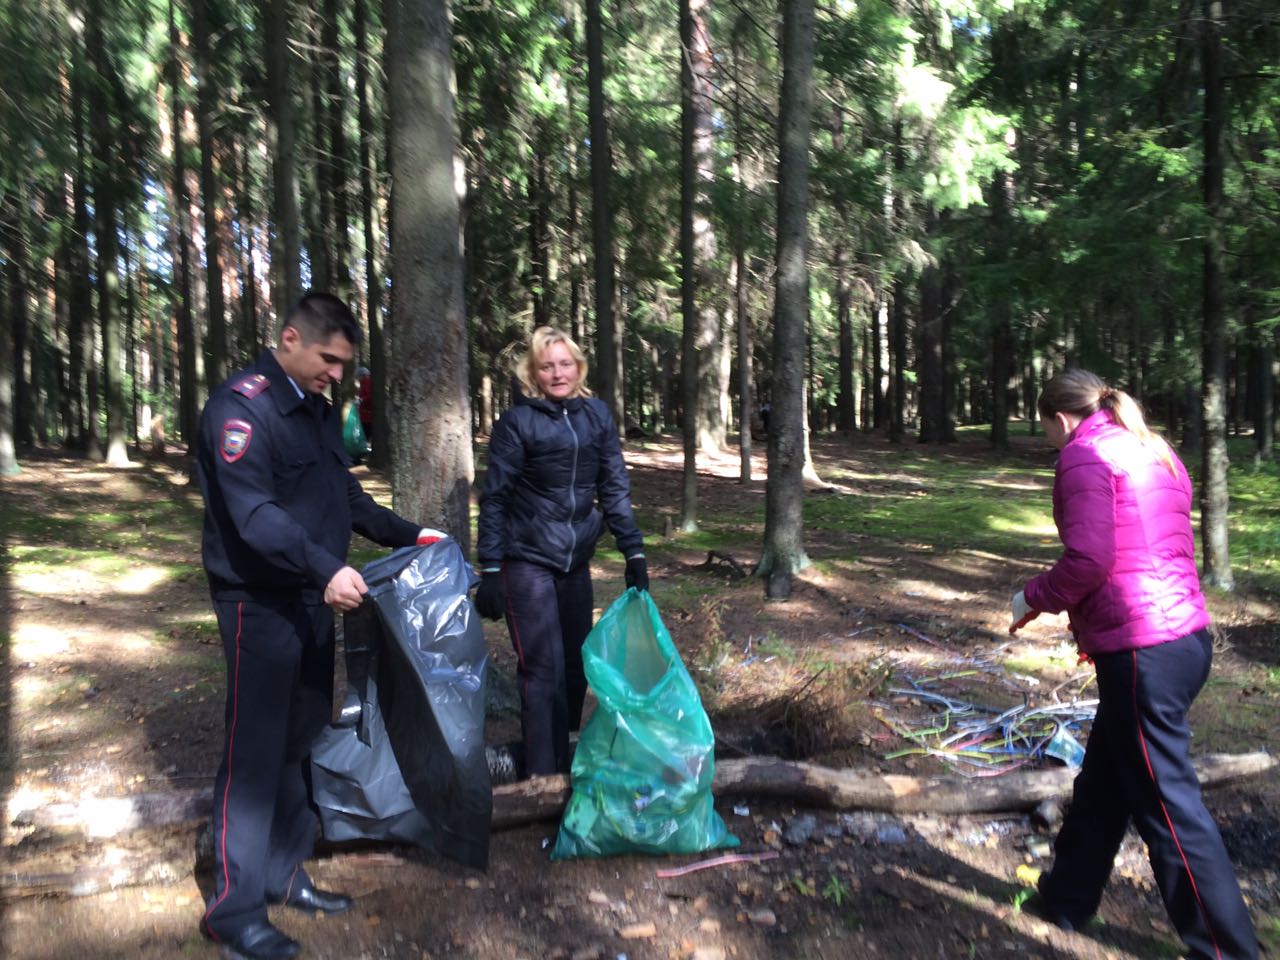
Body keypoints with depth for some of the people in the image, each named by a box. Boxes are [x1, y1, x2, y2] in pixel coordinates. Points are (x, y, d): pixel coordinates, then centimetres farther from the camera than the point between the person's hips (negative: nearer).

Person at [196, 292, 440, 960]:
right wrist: (325, 566, -34)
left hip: (313, 601, 8)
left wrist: (407, 534, 10)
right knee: (255, 751, -1)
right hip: (260, 604, -8)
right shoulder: (241, 407, -15)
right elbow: (252, 512, -25)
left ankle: (283, 873, 29)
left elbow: (345, 497, 19)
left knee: (303, 742, 14)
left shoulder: (318, 409, 13)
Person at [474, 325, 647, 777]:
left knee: (576, 667, 12)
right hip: (528, 562, -4)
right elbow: (495, 499, -6)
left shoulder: (596, 414, 4)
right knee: (543, 671, -4)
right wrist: (489, 571, -9)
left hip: (576, 562, 5)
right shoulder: (517, 421, -7)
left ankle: (565, 762, 31)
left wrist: (634, 552, 1)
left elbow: (614, 488, 6)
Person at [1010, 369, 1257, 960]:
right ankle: (1065, 902, 34)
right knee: (1103, 780, 20)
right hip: (1185, 635, 10)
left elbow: (1088, 557, -20)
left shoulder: (1083, 453, -9)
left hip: (1141, 651, -10)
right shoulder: (1153, 451, 17)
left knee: (1168, 804, 2)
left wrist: (1033, 599, -3)